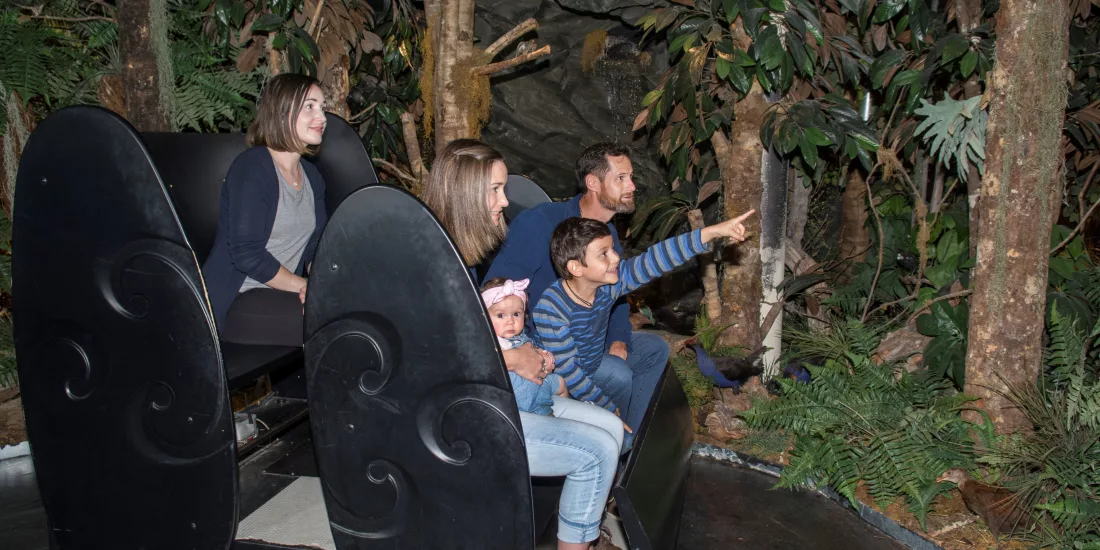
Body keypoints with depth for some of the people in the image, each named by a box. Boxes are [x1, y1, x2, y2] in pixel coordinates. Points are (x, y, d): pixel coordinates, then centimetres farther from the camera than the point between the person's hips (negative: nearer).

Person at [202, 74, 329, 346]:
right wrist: (305, 286, -11)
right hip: (235, 302, -8)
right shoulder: (252, 168, -10)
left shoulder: (311, 176, 16)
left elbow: (315, 247, 11)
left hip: (282, 294, 8)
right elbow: (246, 253, -18)